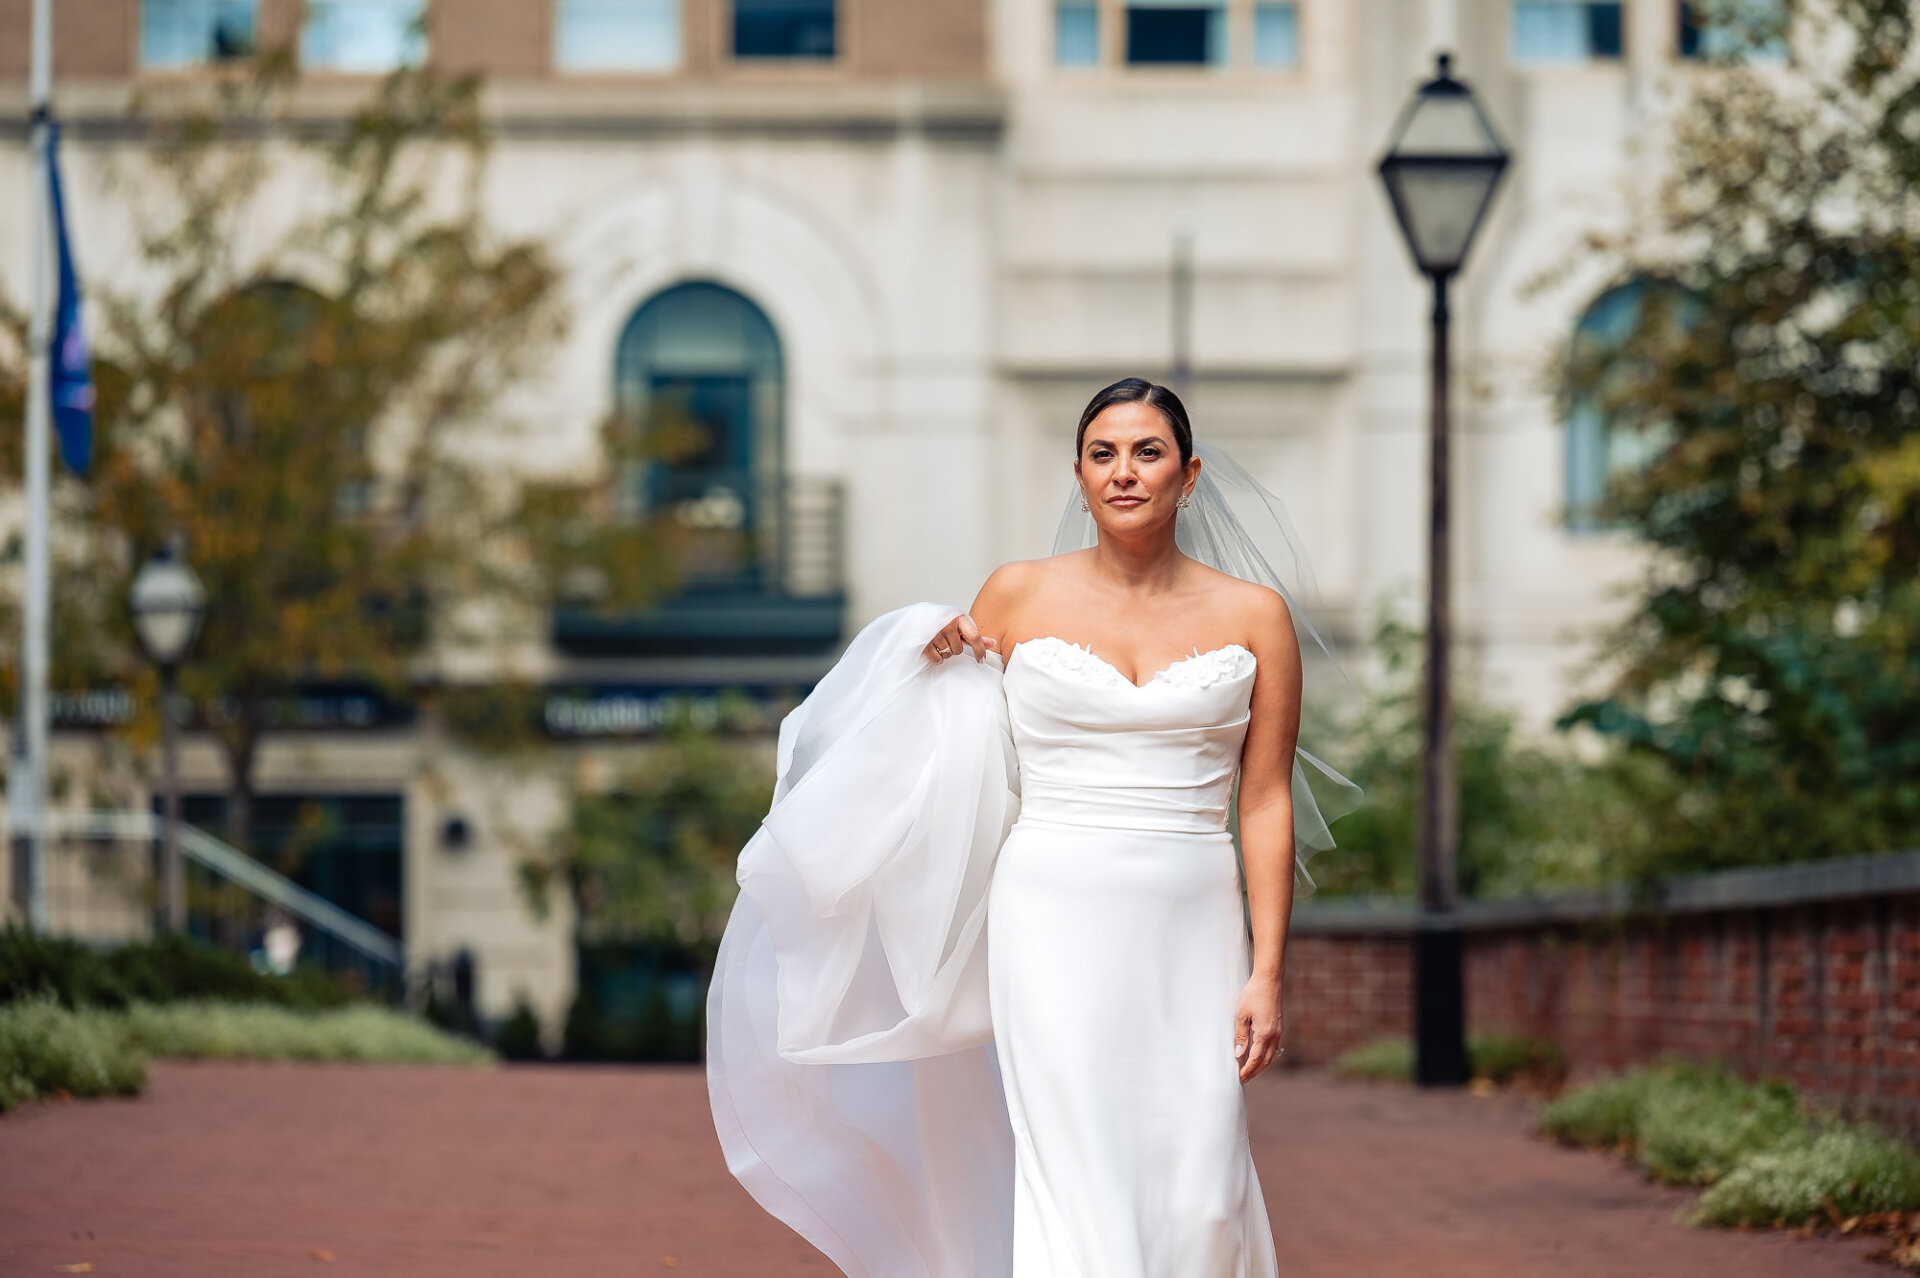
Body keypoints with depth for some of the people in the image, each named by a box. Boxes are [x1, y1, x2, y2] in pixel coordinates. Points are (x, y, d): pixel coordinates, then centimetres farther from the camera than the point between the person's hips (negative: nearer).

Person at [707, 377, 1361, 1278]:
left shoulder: (1253, 616, 5)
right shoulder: (1019, 596, 5)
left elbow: (1266, 802, 4)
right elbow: (956, 755, 19)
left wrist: (1266, 973, -2)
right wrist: (939, 661, -2)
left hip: (1187, 933, 1)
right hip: (1055, 923, -1)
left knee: (1195, 1199, -2)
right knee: (1078, 1185, -11)